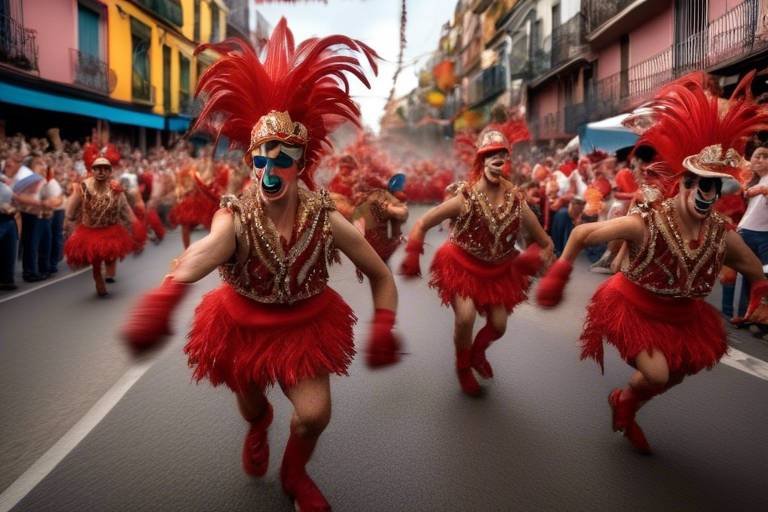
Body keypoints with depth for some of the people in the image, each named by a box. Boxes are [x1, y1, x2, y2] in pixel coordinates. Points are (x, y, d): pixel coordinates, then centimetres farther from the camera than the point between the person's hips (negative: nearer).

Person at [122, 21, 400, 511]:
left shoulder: (327, 220, -21)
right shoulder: (235, 217, -26)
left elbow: (382, 276, -11)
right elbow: (204, 252, -50)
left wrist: (383, 329, -24)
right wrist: (164, 297, -70)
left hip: (305, 324, 0)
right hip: (244, 325, 0)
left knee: (314, 413, -14)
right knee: (250, 408, 20)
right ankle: (259, 425, 63)